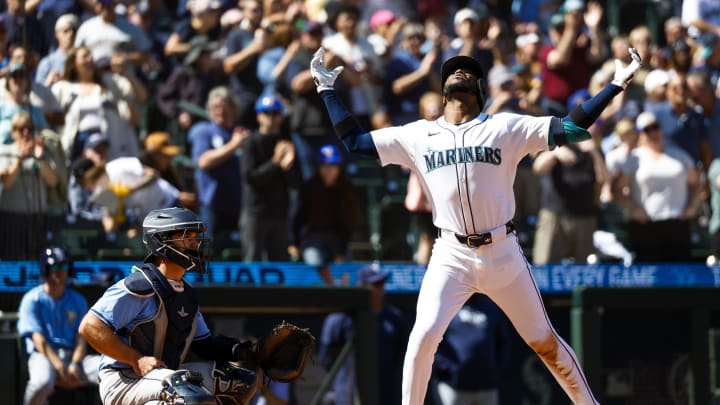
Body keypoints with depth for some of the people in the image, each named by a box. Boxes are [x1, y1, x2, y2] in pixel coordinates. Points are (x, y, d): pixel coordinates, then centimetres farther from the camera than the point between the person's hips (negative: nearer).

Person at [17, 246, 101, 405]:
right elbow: (38, 339, -8)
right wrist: (60, 368, -21)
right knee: (43, 381, -40)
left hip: (74, 356, 4)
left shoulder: (78, 301, 17)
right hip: (43, 356, -4)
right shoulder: (32, 300, 4)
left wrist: (75, 365, -14)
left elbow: (81, 338, 8)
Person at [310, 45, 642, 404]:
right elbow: (354, 142, 13)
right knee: (423, 337, -15)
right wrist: (327, 90, 13)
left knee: (543, 341, 6)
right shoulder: (417, 136, 8)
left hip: (502, 254, -1)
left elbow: (572, 128, -2)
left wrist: (616, 85, -7)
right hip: (450, 257, 1)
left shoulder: (505, 128, 2)